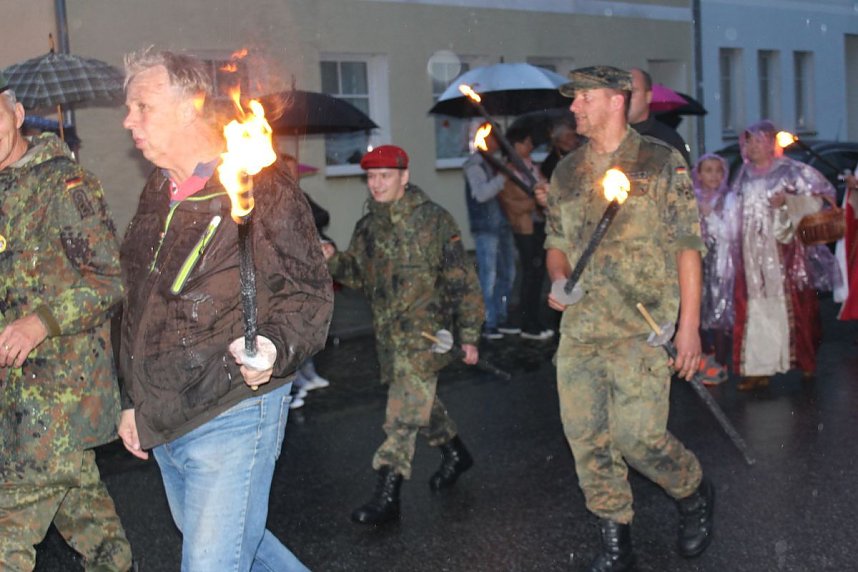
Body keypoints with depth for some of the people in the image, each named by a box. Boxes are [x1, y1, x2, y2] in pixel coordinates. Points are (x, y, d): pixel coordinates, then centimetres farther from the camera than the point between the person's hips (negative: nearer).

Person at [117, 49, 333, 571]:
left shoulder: (260, 187, -12)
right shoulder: (159, 195, 13)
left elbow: (307, 295, -14)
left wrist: (274, 348, -34)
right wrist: (136, 402, 21)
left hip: (232, 419, -8)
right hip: (162, 424, 8)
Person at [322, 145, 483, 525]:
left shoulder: (433, 220, -9)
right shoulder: (368, 226, 9)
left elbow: (462, 282, -7)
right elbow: (357, 273, 14)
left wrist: (469, 335, -8)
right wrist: (333, 260, -8)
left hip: (424, 329, -7)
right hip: (387, 332, 7)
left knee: (404, 413, -12)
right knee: (420, 401, 20)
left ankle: (387, 495, -9)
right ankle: (454, 453, 43)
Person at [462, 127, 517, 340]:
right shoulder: (474, 165, -9)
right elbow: (481, 193, -21)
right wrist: (503, 177, -21)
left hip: (503, 225, 9)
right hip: (485, 228, -9)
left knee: (507, 274, 14)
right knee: (488, 276, -7)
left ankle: (501, 318, 25)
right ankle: (488, 324, -1)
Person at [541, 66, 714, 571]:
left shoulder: (662, 163, -1)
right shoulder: (566, 172, 13)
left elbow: (688, 245, -3)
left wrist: (690, 325, -8)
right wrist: (558, 278, -2)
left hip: (642, 326, -5)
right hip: (579, 325, 5)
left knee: (637, 434, -11)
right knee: (586, 438, 4)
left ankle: (696, 495, 21)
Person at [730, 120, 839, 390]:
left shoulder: (791, 170, -1)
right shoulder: (745, 176, 13)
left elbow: (823, 193, -3)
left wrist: (787, 200, -16)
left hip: (784, 252, -4)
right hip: (753, 254, 4)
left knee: (792, 305, 1)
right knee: (755, 308, -1)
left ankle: (805, 360, 18)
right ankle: (758, 369, 1)